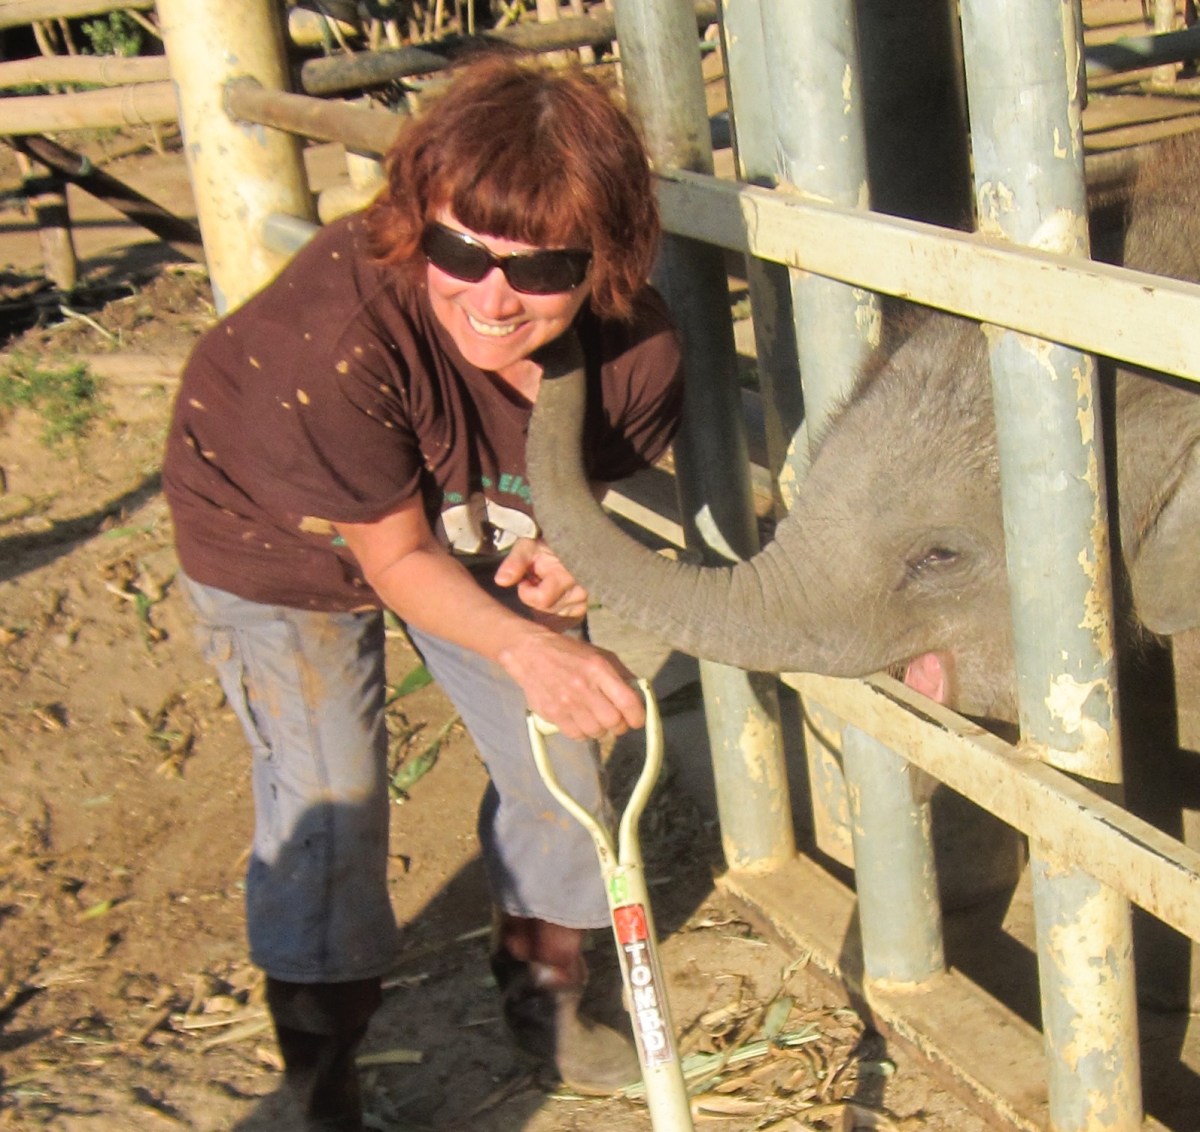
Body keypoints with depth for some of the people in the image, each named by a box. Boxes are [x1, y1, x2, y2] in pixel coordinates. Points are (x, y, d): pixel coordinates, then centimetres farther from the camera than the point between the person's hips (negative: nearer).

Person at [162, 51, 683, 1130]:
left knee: (560, 754, 8)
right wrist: (526, 647, -48)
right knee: (330, 800, -6)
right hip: (279, 530, -4)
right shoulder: (334, 334, -44)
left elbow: (611, 476, -6)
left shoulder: (637, 349, -30)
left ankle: (545, 1000, 38)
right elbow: (397, 555, -31)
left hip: (477, 529, 5)